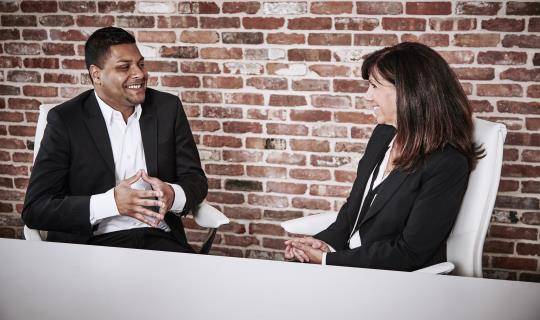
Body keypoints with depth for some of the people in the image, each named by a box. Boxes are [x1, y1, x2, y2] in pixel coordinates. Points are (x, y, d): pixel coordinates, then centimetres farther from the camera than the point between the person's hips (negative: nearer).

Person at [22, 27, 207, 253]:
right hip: (93, 243, -3)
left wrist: (173, 195, -14)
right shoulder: (64, 120, -2)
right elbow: (35, 209, -7)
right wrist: (112, 203, -21)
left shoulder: (168, 107, 8)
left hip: (159, 239, 3)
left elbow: (196, 180, 11)